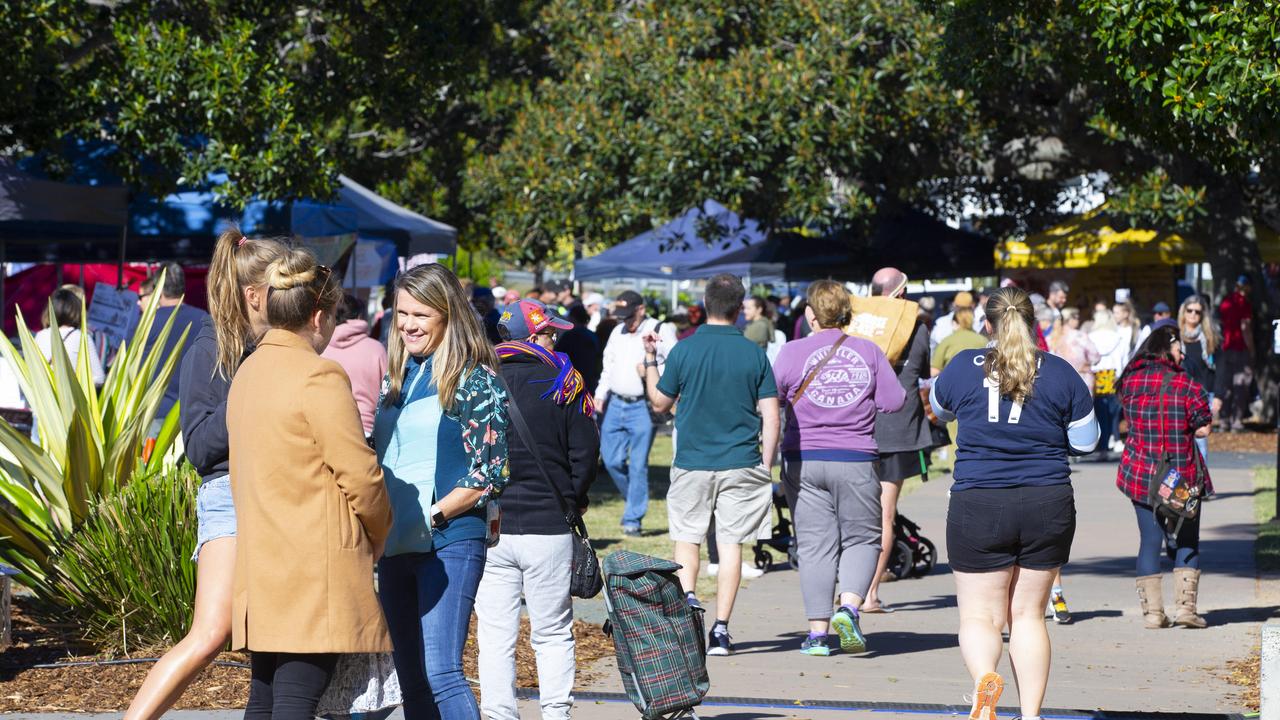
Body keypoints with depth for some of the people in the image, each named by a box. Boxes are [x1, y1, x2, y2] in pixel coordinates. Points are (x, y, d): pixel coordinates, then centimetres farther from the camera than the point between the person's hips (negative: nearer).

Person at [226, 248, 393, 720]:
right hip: (316, 572, -8)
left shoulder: (248, 371, 12)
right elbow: (360, 473, -13)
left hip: (260, 567, 8)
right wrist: (378, 533, 6)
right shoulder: (319, 376, -14)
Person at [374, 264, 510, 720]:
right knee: (411, 680, 8)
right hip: (395, 545, 7)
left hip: (449, 542, -7)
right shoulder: (397, 378, 15)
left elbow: (490, 472, -10)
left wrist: (431, 516, -15)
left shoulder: (474, 379, -5)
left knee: (440, 672, -16)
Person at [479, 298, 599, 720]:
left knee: (495, 638, 5)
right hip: (549, 526, -1)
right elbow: (585, 452, -2)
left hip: (489, 526, 1)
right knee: (553, 634, 9)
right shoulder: (563, 381, -3)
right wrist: (572, 501, 14)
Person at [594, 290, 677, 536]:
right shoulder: (617, 333, 14)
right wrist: (600, 393, 14)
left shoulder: (660, 331, -5)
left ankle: (633, 518, 4)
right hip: (615, 404, 6)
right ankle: (635, 501, 26)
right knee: (611, 460, 4)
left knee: (638, 465, -3)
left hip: (642, 407, -6)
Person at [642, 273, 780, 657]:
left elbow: (660, 403, 6)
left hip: (692, 463, 0)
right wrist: (766, 467, 7)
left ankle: (686, 597, -12)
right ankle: (720, 629, 3)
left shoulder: (684, 351, -5)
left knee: (687, 538, 14)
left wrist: (650, 360, 19)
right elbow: (771, 417, -2)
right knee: (730, 544, 5)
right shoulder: (754, 354, -3)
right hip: (742, 464, 0)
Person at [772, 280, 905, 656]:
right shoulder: (868, 351, 1)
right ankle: (849, 606, -11)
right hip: (855, 460, 0)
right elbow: (894, 400, 0)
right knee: (862, 538, 13)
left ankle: (818, 632, 2)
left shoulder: (793, 352, -3)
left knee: (815, 544, 4)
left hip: (803, 460, 0)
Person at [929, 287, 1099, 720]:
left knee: (980, 615, 3)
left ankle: (984, 678, -26)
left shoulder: (963, 367, 0)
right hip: (1048, 505, 1)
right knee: (1028, 615, 12)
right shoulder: (1060, 373, 0)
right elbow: (1085, 443, 7)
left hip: (978, 506, -1)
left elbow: (939, 407, 21)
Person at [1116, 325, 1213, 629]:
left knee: (1150, 541, 8)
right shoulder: (1186, 384, -11)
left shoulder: (1131, 381, 1)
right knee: (1186, 542, 10)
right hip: (1184, 475, -3)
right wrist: (1182, 431, 9)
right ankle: (1186, 606, 2)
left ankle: (1152, 610, 5)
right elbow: (1203, 429, -8)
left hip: (1141, 474, 3)